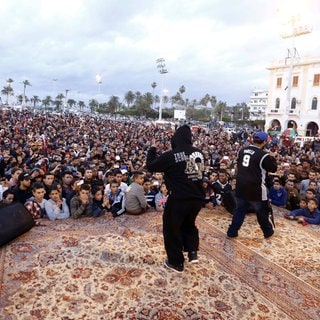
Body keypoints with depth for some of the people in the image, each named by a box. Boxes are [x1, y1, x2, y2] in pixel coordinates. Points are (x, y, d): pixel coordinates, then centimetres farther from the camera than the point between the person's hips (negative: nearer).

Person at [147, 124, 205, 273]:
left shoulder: (171, 155, -14)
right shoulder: (199, 153, 2)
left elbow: (151, 166, -3)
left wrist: (153, 149, 10)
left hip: (179, 198, -5)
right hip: (197, 197, 6)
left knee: (172, 228, 13)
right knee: (189, 223, 29)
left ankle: (176, 262, 21)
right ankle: (192, 252, 20)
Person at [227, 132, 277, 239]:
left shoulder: (242, 150, 3)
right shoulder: (263, 155, -15)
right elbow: (273, 169, -1)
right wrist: (272, 158, 13)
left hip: (241, 187, 5)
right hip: (256, 188, -5)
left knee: (239, 210, 16)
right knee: (262, 212, 14)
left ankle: (232, 232, 19)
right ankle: (268, 232, 31)